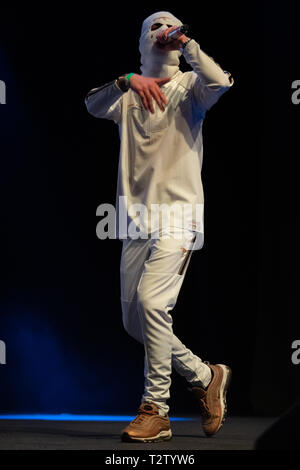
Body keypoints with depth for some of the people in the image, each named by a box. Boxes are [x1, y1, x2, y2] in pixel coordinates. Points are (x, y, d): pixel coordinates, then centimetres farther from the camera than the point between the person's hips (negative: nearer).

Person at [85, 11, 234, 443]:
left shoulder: (189, 87, 6)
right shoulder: (128, 94, 14)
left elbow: (222, 83, -17)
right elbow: (94, 107, -7)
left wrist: (186, 44, -10)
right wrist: (127, 81, -23)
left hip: (179, 213, -5)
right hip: (137, 219, 5)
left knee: (151, 301, -22)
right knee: (134, 321, 5)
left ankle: (155, 410, -13)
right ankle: (206, 377, 23)